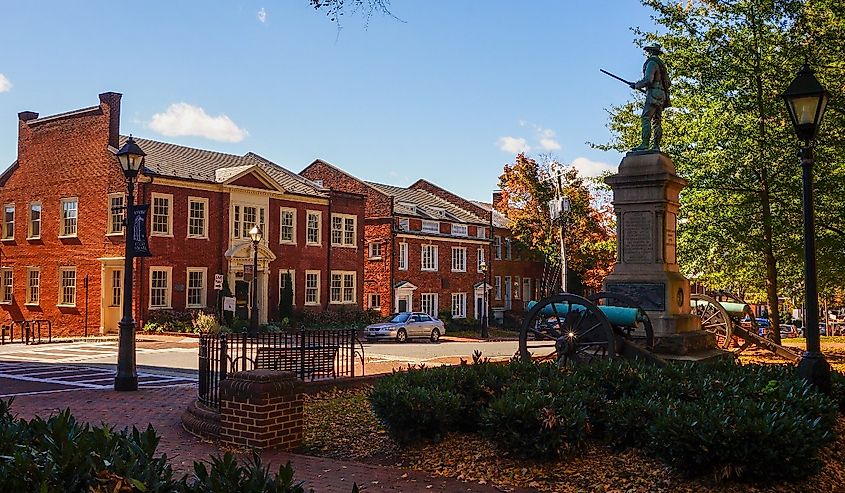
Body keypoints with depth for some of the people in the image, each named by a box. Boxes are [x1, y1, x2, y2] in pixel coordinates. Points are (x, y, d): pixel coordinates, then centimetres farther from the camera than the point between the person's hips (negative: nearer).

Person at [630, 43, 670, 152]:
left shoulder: (652, 62, -6)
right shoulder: (661, 64, 24)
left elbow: (648, 80, -18)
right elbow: (667, 83, 25)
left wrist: (636, 85, -2)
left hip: (654, 94, -10)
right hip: (662, 95, 10)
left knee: (646, 118, -16)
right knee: (657, 121, 5)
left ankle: (645, 144, -26)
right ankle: (656, 146, 0)